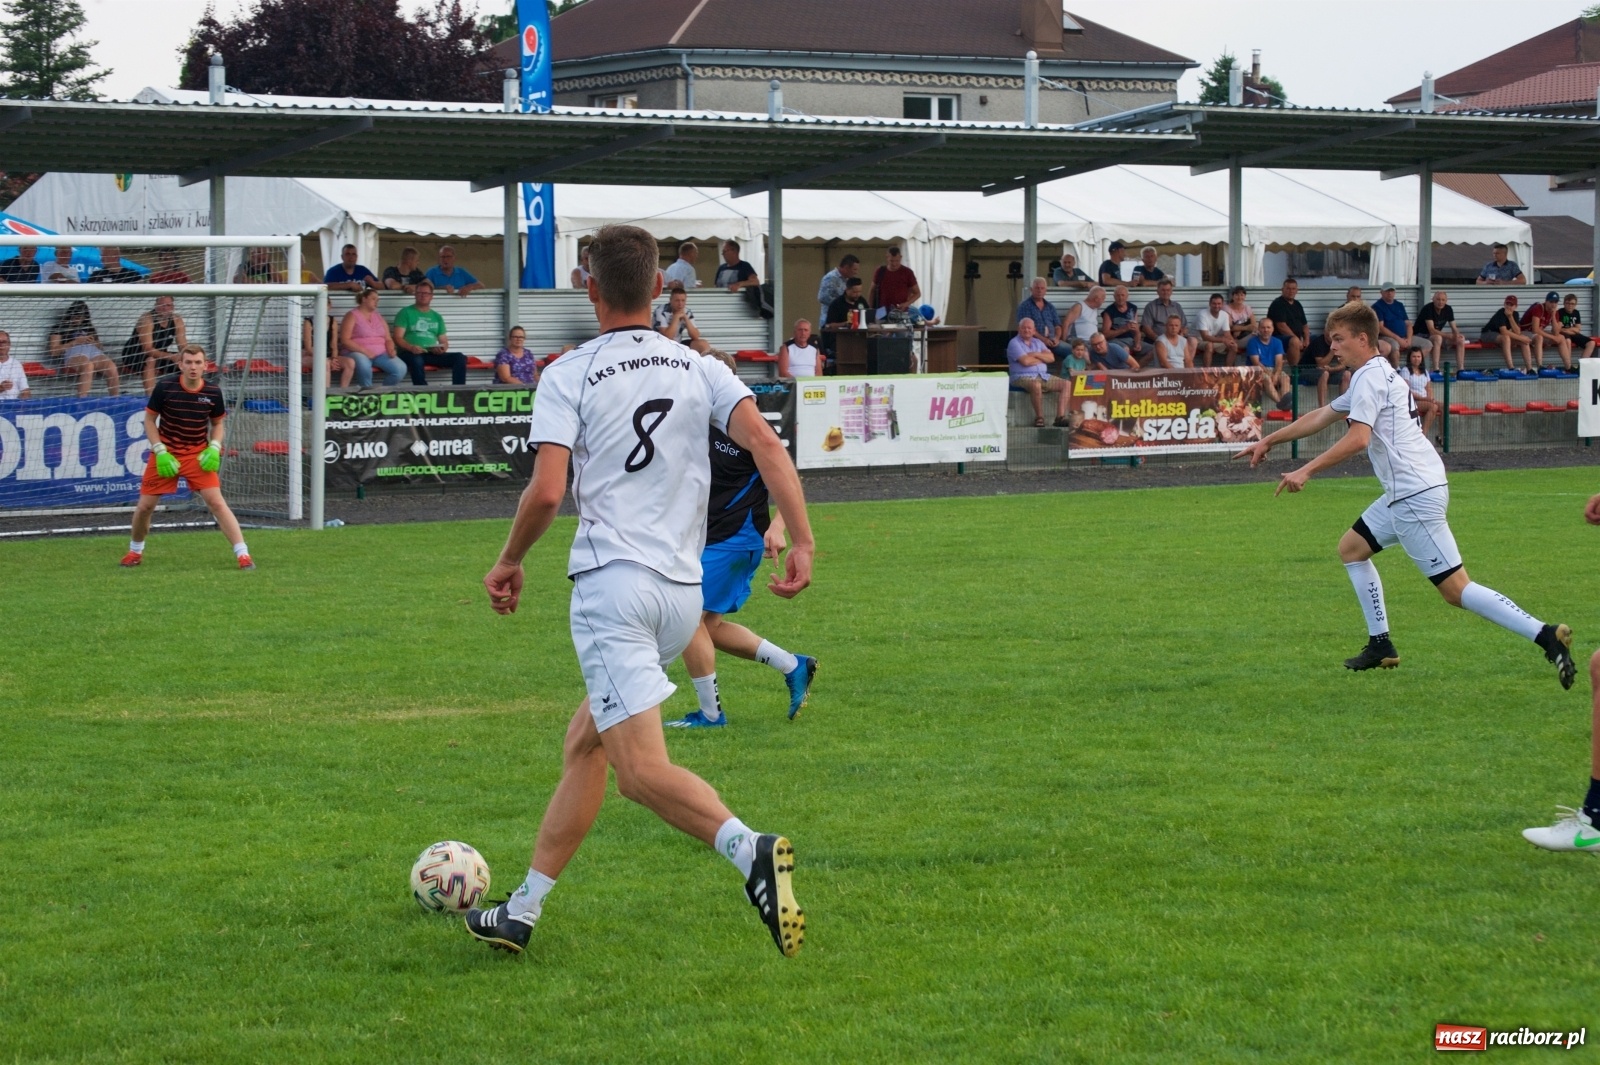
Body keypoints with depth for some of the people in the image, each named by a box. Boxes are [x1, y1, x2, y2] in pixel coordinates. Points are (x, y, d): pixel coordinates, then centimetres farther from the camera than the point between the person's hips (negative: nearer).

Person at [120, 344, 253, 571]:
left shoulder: (213, 392, -8)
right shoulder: (165, 386, -13)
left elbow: (218, 423, 8)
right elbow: (149, 420, -2)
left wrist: (214, 448, -10)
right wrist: (160, 452, -12)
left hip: (198, 455, 0)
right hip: (166, 453, 0)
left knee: (216, 502, -14)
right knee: (145, 506, 3)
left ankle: (243, 555, -13)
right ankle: (135, 551, 30)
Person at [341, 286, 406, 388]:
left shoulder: (378, 316, 20)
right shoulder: (352, 316, 2)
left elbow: (388, 339, 18)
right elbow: (345, 340, -8)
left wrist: (391, 349, -6)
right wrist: (364, 351, -19)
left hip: (380, 353, 5)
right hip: (358, 352, -5)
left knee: (400, 368, -23)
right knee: (364, 366, -42)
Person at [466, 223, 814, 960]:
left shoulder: (567, 376, -2)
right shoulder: (700, 370, 10)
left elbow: (546, 492, -11)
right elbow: (765, 442, -6)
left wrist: (508, 563, 6)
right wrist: (802, 542, -9)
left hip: (611, 584, -6)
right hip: (685, 594, 6)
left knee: (642, 768, -12)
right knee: (583, 745, 19)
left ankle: (750, 850, -38)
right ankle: (522, 912, 23)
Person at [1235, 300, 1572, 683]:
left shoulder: (1371, 377, -10)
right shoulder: (1376, 375, 22)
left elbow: (1358, 438, -24)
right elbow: (1321, 417, 32)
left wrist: (1306, 471, -22)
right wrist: (1268, 441, 37)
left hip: (1416, 496, -10)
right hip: (1404, 493, 10)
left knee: (1456, 589, -13)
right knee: (1351, 548, 21)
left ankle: (1547, 637, -19)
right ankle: (1381, 645, 21)